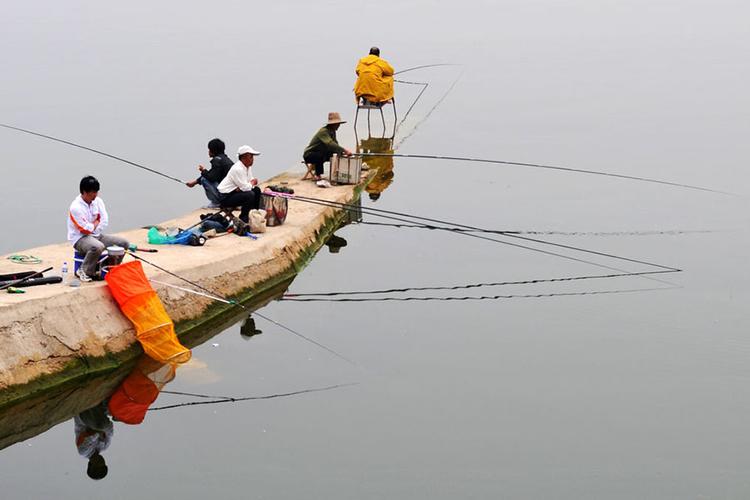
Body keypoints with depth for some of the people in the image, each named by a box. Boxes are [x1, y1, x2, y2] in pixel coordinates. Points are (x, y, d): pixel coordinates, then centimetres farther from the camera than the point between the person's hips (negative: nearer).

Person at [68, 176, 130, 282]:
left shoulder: (98, 201, 2)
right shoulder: (75, 207, -20)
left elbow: (104, 221, 1)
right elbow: (86, 229, -19)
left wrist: (93, 225, -11)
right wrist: (96, 223, -2)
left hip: (96, 235, 8)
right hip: (80, 238, -8)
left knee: (124, 243, -3)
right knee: (98, 247, -40)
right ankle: (84, 272, -19)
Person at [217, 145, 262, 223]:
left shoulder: (248, 167, 5)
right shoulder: (237, 169, -25)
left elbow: (252, 181, 8)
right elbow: (245, 187, -27)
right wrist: (252, 183, -5)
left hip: (235, 191, 10)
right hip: (225, 197, -10)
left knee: (257, 190, 7)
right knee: (250, 195, -26)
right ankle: (243, 219, -10)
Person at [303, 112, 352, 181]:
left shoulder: (332, 132, 3)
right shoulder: (323, 131, -26)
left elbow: (335, 145, 1)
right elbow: (330, 144, -40)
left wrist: (342, 152, -19)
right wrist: (344, 150, -46)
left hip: (320, 154, 8)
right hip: (309, 155, -8)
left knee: (338, 156, -6)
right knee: (322, 153, -37)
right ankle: (318, 175, -26)